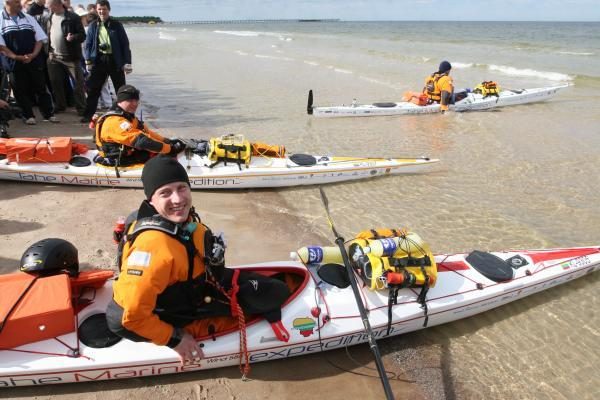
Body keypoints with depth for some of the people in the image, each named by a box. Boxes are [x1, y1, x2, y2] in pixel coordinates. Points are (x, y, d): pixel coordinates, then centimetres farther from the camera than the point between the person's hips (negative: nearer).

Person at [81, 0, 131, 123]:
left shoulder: (117, 25, 0)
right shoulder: (93, 26, 7)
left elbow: (125, 44, -1)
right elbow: (88, 44, 9)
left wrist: (127, 62, -8)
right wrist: (88, 61, -2)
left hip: (115, 60, -2)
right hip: (99, 60, 2)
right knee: (92, 88, 2)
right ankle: (88, 114, 11)